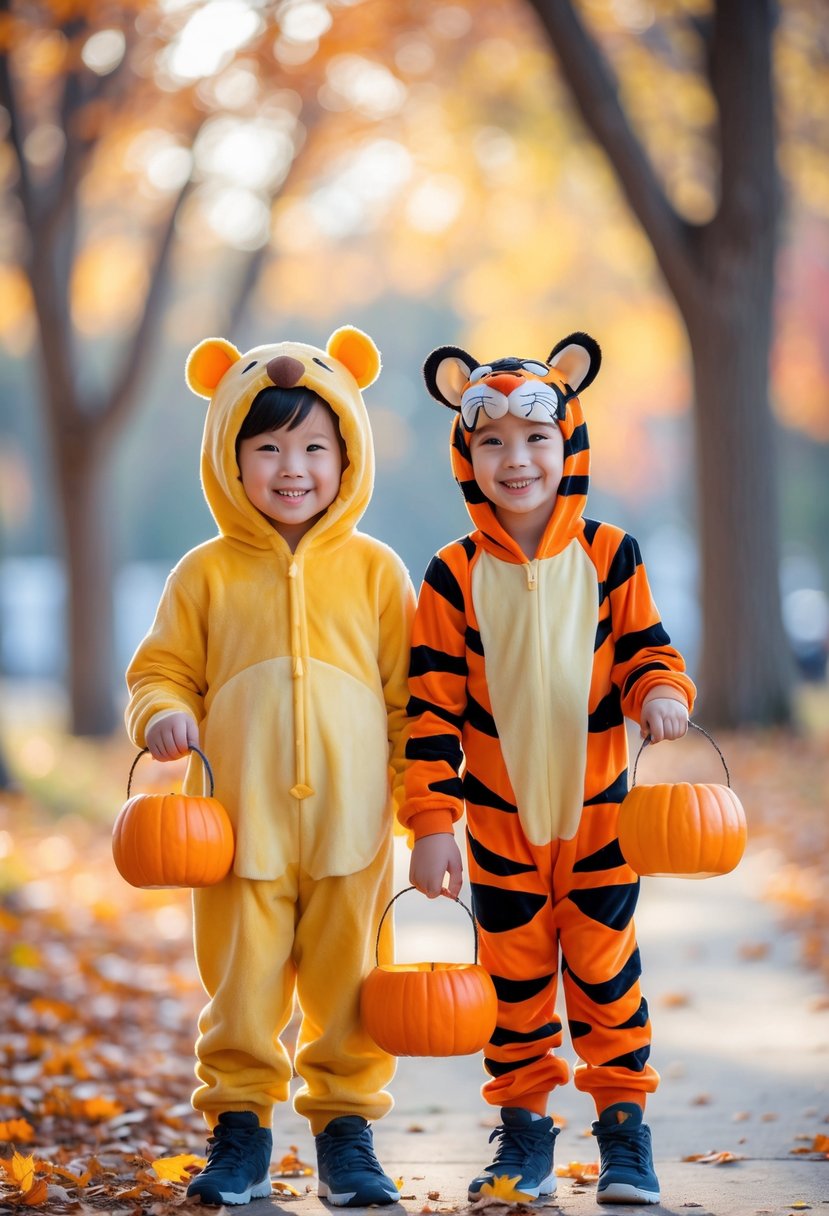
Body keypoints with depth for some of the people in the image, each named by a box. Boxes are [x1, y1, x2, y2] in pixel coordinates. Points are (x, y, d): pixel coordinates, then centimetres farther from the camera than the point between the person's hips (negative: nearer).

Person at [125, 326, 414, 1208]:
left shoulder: (375, 571, 5)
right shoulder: (206, 575, 4)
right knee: (241, 986, 5)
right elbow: (162, 669, 8)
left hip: (350, 823, 0)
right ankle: (239, 1127, 18)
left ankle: (347, 1128, 19)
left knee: (350, 985, 6)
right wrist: (162, 714, -14)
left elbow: (410, 696, 7)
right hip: (239, 823, 0)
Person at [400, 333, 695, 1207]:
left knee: (605, 967, 4)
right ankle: (523, 1126, 20)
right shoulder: (455, 576, -6)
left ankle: (623, 1122, 15)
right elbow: (433, 704, -5)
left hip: (599, 810, 0)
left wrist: (660, 691, -22)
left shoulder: (609, 557, -4)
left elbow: (643, 648, 3)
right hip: (500, 817, 0)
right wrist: (432, 819, -9)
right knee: (513, 975, 8)